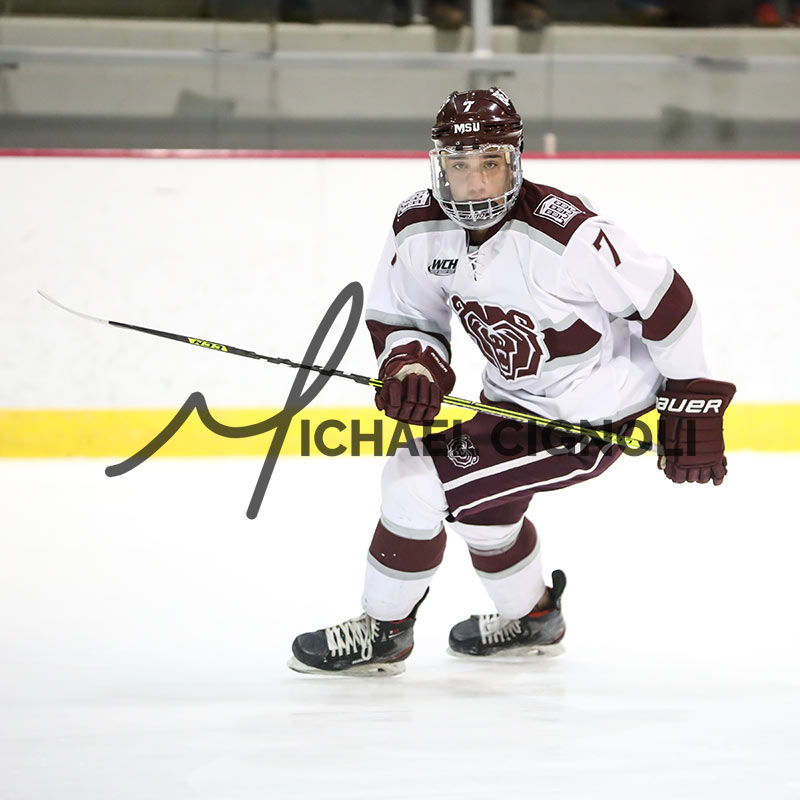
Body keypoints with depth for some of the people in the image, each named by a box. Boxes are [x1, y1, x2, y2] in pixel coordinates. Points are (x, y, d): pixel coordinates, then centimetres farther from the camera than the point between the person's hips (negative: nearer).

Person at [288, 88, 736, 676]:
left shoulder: (564, 231, -30)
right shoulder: (418, 228, -10)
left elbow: (666, 301, -21)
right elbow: (398, 317, 4)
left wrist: (692, 410, -15)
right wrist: (412, 363, -20)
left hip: (591, 420, -8)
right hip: (515, 396, 8)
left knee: (418, 480, -14)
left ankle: (384, 631, 6)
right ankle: (532, 618, 54)